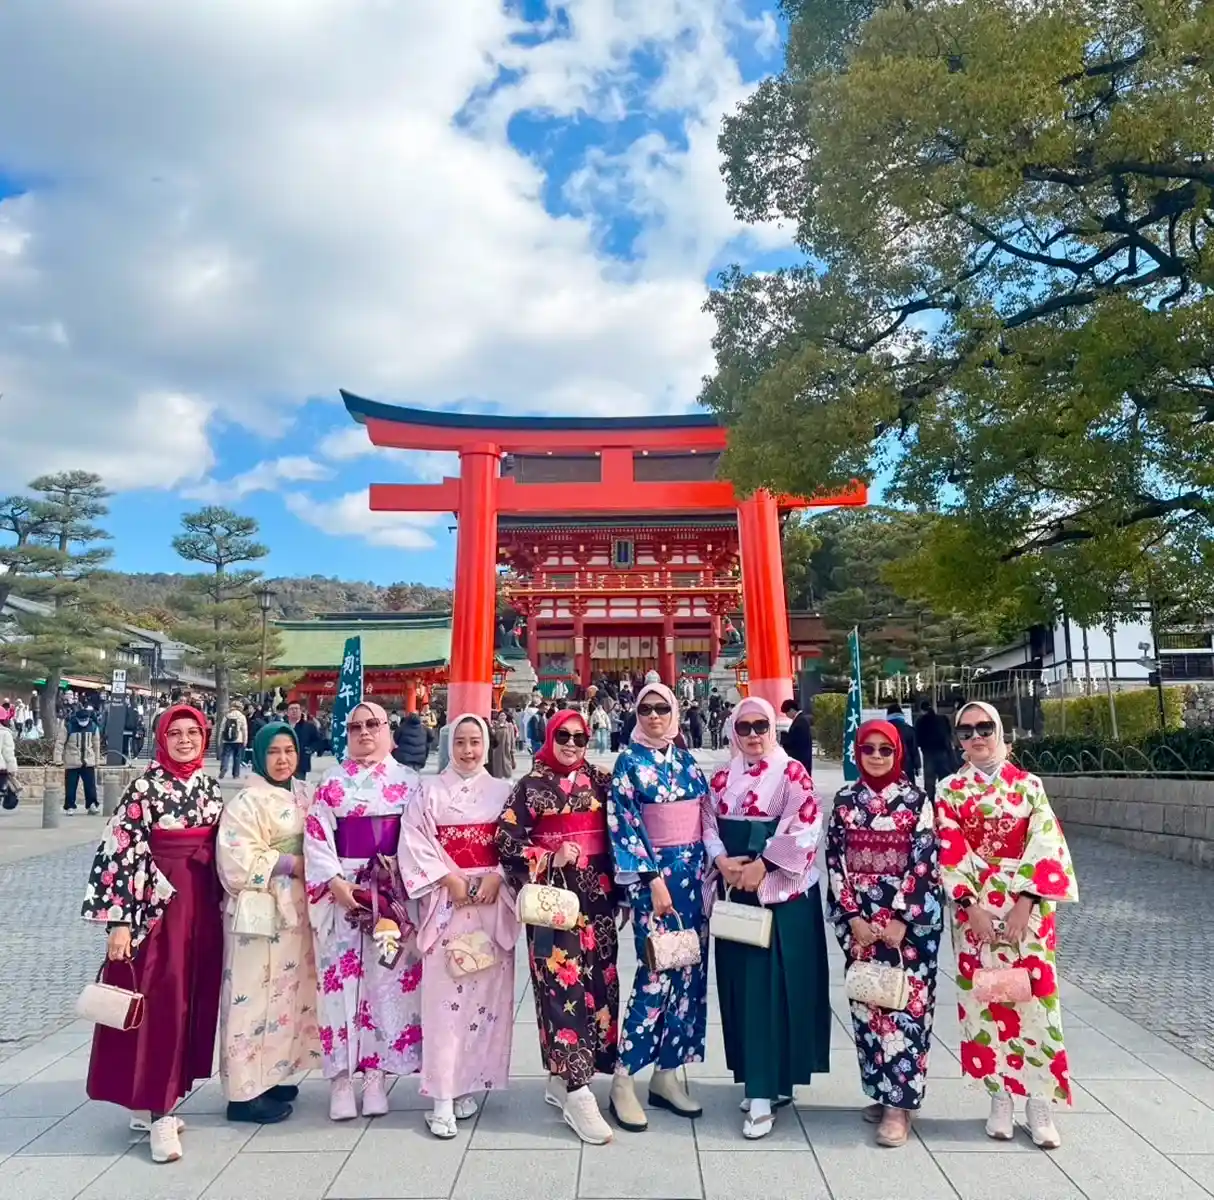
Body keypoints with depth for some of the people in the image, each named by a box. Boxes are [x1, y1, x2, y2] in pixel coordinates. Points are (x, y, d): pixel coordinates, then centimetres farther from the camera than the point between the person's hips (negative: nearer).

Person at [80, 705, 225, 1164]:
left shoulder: (210, 787, 8)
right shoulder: (145, 787, -9)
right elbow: (123, 851, -13)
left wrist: (221, 904, 14)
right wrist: (121, 920, -16)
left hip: (202, 902, 6)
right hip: (158, 902, -6)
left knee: (193, 997, 11)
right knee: (161, 998, -3)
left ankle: (152, 1098, 26)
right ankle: (159, 1113, 7)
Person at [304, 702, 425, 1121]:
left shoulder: (408, 781, 5)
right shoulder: (331, 782, 4)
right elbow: (316, 838, -1)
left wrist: (402, 880, -9)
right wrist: (335, 882, -13)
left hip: (394, 892, 0)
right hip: (342, 889, 0)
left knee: (387, 979, 3)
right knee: (341, 978, 1)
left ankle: (377, 1075, 15)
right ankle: (341, 1079, 12)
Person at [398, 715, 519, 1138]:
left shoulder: (503, 791, 7)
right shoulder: (429, 792, 3)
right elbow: (415, 843, -5)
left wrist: (496, 878, -12)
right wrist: (449, 878, -13)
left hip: (492, 902, 2)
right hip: (445, 902, -2)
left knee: (487, 994, 5)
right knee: (444, 997, -3)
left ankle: (471, 1085, 20)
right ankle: (442, 1098, 3)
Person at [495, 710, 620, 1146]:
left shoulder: (600, 780, 8)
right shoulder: (531, 785, -3)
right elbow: (505, 839, -6)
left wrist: (620, 886, 8)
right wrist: (550, 860, -16)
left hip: (597, 894, 5)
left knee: (598, 982, 8)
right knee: (562, 985, -7)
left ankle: (563, 1078, 23)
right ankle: (578, 1093, -2)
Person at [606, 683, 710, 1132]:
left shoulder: (686, 760, 11)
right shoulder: (629, 762, -5)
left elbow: (705, 818, 15)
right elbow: (624, 824, -11)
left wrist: (710, 869, 9)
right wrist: (653, 879, -16)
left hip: (694, 872, 6)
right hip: (652, 873, -6)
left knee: (690, 970, 7)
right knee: (657, 973, -10)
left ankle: (666, 1075, 19)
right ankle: (623, 1080, 3)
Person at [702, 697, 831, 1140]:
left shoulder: (792, 772, -4)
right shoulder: (723, 778, 11)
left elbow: (805, 827, -14)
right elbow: (708, 825, 8)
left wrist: (761, 865, -18)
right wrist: (723, 861, -10)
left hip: (781, 893, -5)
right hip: (735, 892, 5)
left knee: (772, 984, -6)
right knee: (740, 983, 10)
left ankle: (765, 1091, 0)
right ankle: (759, 1078, 24)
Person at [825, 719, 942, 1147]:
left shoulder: (917, 800, -2)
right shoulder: (845, 800, 4)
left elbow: (924, 862, -7)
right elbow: (835, 860, 1)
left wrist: (901, 919, -13)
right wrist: (853, 917, -6)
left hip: (909, 916, -2)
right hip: (858, 916, 3)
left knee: (905, 1002, -3)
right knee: (866, 1002, 8)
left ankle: (899, 1102, 4)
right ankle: (881, 1090, 22)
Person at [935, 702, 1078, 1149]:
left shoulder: (1028, 784, 3)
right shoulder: (950, 790, 3)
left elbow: (1045, 845, -4)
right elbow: (950, 854, -3)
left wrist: (1025, 903, -13)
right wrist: (971, 906, -13)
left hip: (1028, 905, 0)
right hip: (975, 906, 0)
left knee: (1034, 996, 1)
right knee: (985, 998, 5)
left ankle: (1040, 1104, 13)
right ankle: (1000, 1098, 18)